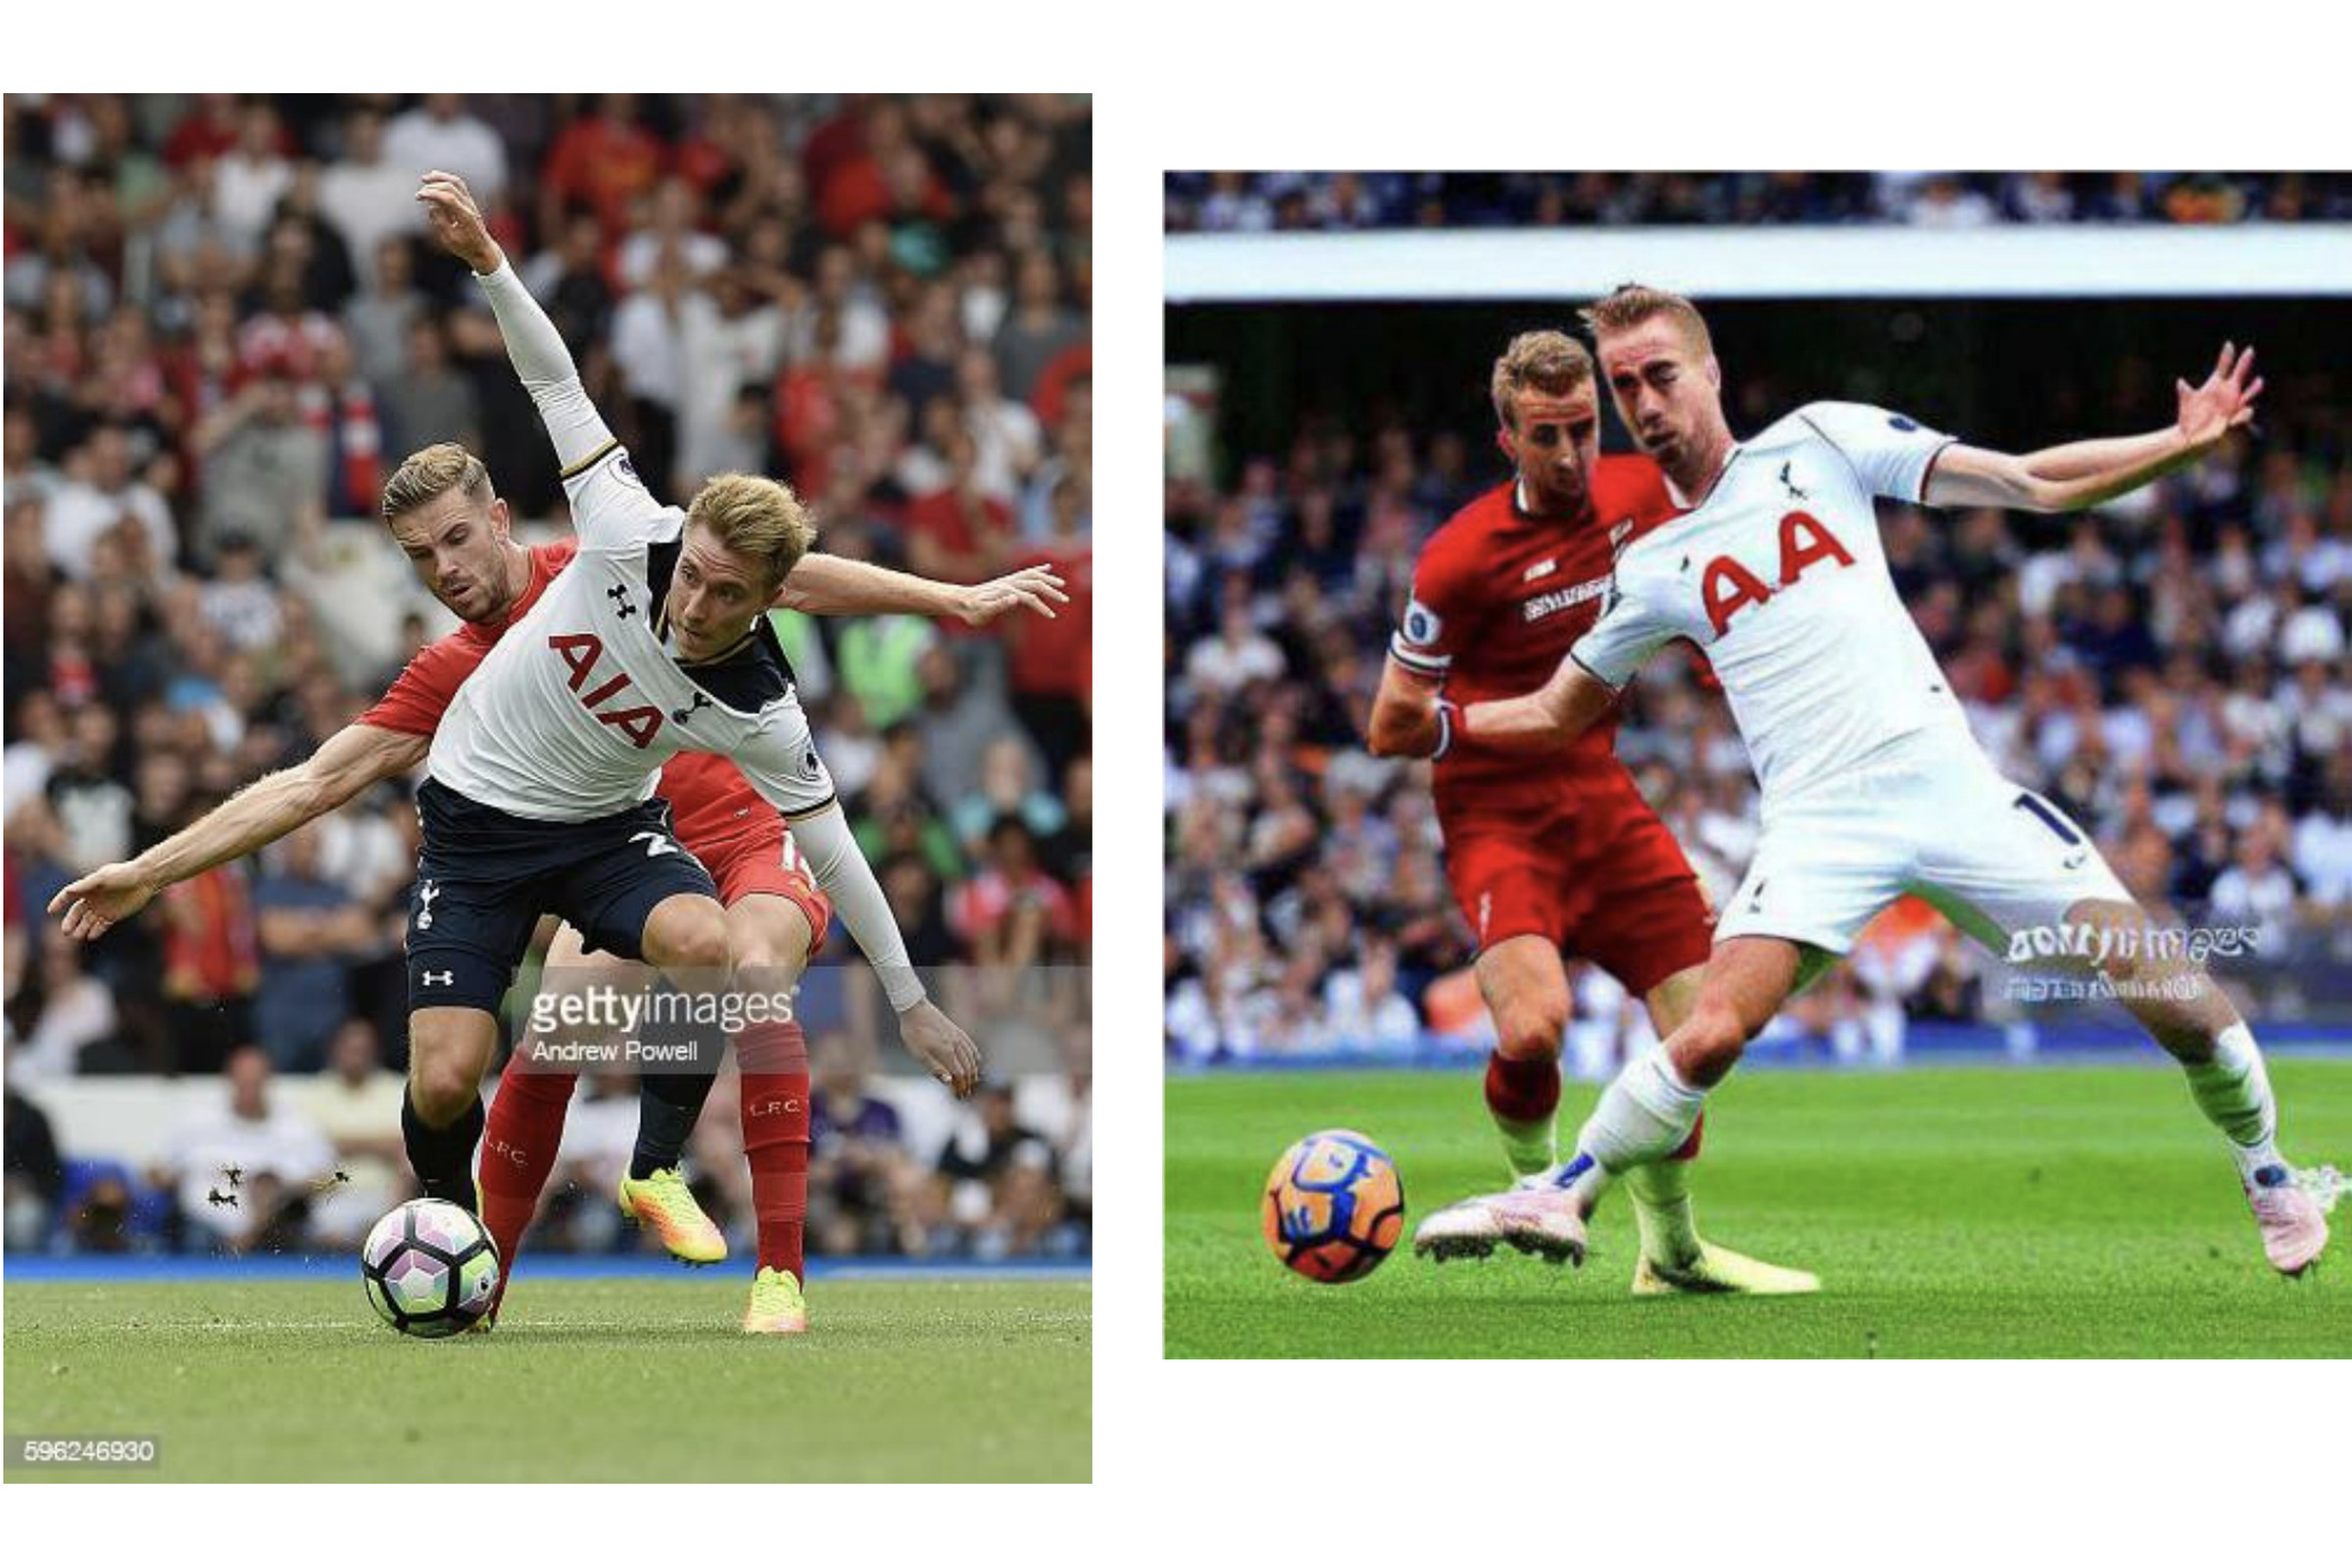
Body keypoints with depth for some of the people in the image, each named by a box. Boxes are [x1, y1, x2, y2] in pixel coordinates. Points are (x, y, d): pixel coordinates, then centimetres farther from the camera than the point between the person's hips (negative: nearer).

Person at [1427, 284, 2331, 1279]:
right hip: (1819, 822, 0)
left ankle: (2268, 1178, 15)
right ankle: (1562, 1196, -7)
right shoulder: (1650, 570, 12)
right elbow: (1555, 714, 24)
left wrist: (2185, 443, -5)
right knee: (1711, 1034, -24)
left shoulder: (1818, 442, 7)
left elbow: (2034, 485, 5)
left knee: (2170, 990, -9)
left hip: (1945, 778, 0)